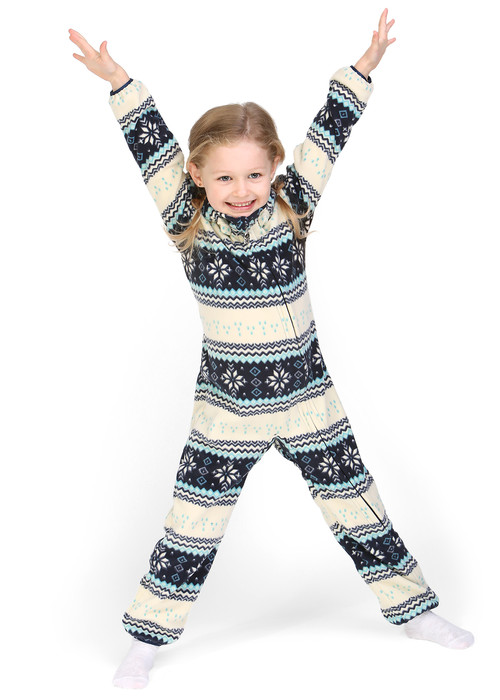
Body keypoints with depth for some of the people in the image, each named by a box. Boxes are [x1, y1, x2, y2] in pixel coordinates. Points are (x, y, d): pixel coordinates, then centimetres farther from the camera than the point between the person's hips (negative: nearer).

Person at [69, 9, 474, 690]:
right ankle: (147, 640, 23)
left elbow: (328, 132, -5)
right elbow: (153, 145, -11)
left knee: (356, 505, 14)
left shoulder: (293, 207, -7)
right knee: (192, 527, 5)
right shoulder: (188, 225, -9)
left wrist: (363, 66, -8)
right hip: (226, 406, -1)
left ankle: (414, 608, 33)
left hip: (309, 396, 1)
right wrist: (117, 80, -15)